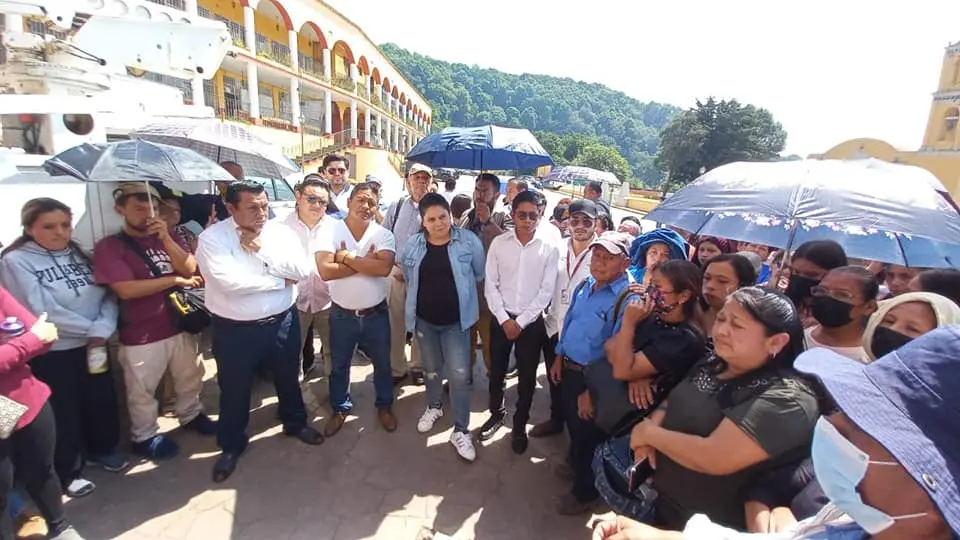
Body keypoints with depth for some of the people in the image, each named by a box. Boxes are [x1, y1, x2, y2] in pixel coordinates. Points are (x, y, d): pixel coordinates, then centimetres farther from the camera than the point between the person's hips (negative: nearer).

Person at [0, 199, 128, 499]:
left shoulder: (81, 253, 3)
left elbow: (108, 295, -2)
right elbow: (42, 311, -20)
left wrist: (101, 330, -17)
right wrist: (88, 327, -13)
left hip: (93, 345, 5)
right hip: (50, 353, -4)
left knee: (103, 400, 17)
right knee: (64, 413, 10)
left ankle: (102, 449, 42)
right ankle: (67, 471, 32)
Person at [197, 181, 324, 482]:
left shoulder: (280, 232, -3)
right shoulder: (212, 238, -13)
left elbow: (302, 270, -13)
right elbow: (229, 282, -27)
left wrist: (261, 250, -20)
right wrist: (280, 280, -17)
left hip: (282, 322, 3)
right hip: (234, 329, -3)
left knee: (288, 378, 22)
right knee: (234, 390, 16)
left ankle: (295, 423, 47)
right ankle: (231, 445, 39)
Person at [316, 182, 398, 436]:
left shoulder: (384, 235, -7)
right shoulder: (330, 231, -10)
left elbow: (384, 268, -26)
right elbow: (325, 271, -23)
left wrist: (347, 257, -21)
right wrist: (366, 262, -21)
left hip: (376, 313, 1)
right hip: (342, 314, 0)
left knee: (382, 363, 17)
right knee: (339, 366, 18)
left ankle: (384, 406, 40)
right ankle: (340, 409, 41)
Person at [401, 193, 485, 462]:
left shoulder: (469, 241, -12)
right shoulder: (412, 245, -4)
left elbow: (480, 275, 0)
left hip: (456, 320, -3)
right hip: (424, 319, 3)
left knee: (459, 375, -2)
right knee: (432, 368, 21)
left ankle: (460, 430, 15)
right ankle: (434, 406, 47)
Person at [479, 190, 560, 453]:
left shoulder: (550, 249, -6)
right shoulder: (499, 243, -4)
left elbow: (546, 291, -7)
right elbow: (490, 285, -3)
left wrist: (521, 322, -11)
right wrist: (504, 319, -10)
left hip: (531, 321, -1)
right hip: (501, 318, 1)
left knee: (527, 377, 10)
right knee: (496, 372, 15)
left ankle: (520, 425, 31)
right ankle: (496, 414, 39)